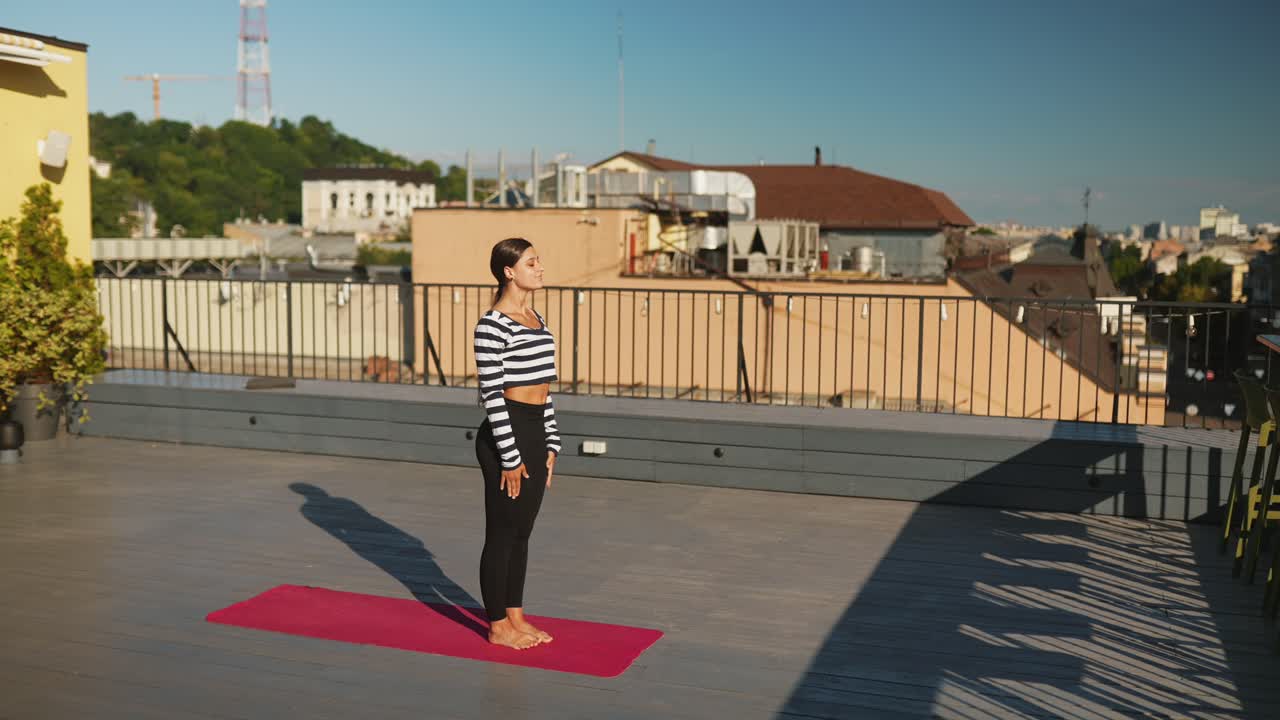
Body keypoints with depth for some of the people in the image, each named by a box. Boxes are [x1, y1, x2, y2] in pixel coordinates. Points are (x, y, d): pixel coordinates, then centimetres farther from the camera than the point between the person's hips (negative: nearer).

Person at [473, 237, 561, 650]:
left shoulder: (536, 319, 12)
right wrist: (509, 457, -17)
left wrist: (551, 443, 14)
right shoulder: (492, 325, -15)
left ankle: (516, 618, 27)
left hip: (535, 432, 9)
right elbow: (491, 394, -17)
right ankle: (497, 627, 16)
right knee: (502, 533, 3)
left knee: (521, 531, 16)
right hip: (506, 434, -8)